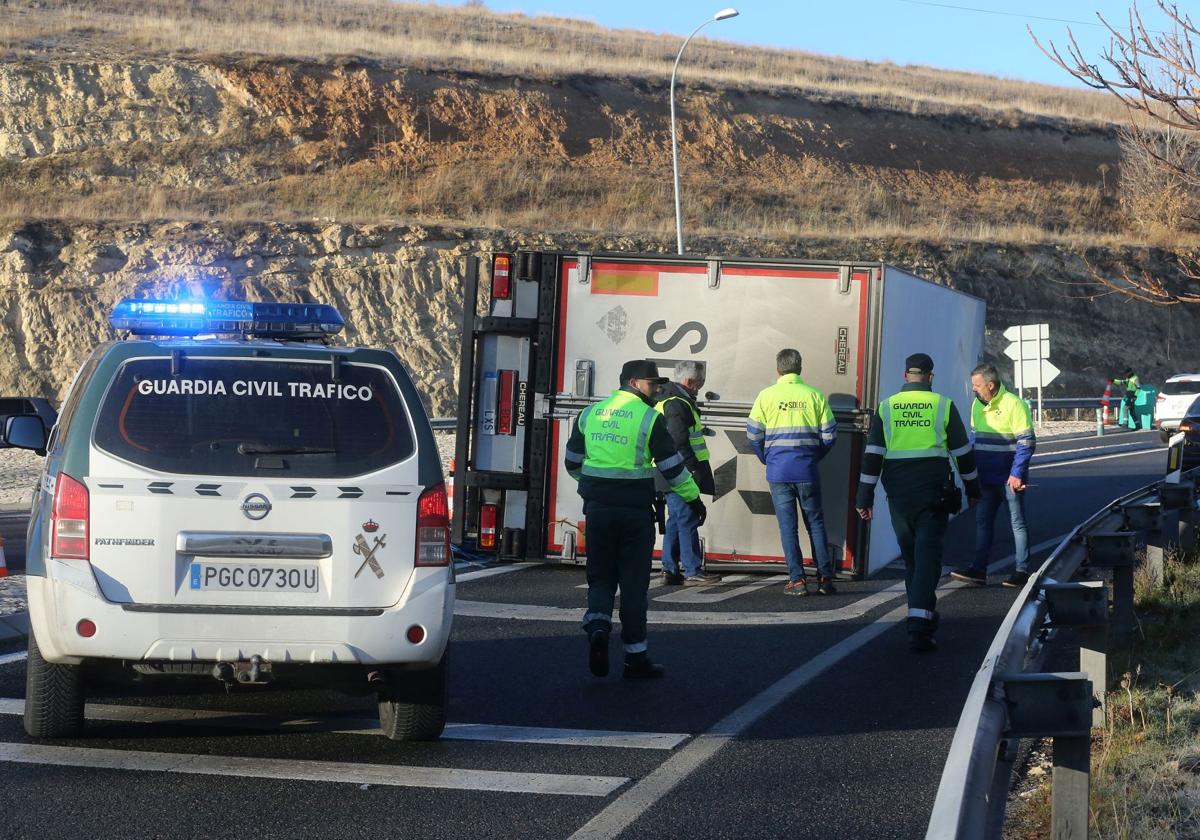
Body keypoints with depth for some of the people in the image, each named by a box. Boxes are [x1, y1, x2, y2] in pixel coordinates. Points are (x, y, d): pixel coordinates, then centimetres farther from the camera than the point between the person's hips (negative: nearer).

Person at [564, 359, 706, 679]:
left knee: (601, 576, 14)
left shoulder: (589, 414, 8)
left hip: (597, 508, 4)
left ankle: (597, 624, -14)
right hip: (635, 511, -4)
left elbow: (573, 462, 16)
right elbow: (672, 466, -6)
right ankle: (635, 657, 8)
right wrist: (694, 499, 7)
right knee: (633, 582, 4)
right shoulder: (650, 419, -7)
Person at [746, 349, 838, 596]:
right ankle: (825, 578, 7)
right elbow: (829, 434, 3)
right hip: (807, 471, 1)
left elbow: (753, 434, 1)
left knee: (788, 525, 4)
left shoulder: (767, 396, -1)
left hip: (778, 471, -1)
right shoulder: (815, 395, 1)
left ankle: (797, 580, 0)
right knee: (816, 522, 9)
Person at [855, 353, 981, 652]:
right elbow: (963, 451, 6)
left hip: (898, 493, 2)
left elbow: (872, 455, 0)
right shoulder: (943, 405, 0)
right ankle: (919, 626, -18)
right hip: (933, 492, -2)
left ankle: (922, 616, 28)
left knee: (910, 556, 17)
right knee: (928, 556, -6)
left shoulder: (886, 407, 4)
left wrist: (865, 498, 2)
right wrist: (973, 489, 18)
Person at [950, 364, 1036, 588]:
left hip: (1009, 479, -7)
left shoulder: (1014, 405, -14)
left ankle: (1022, 571, 7)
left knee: (1017, 523, 2)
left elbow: (1027, 442, -14)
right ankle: (979, 569, 11)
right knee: (983, 521, 7)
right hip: (986, 478, 7)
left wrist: (1017, 473, -18)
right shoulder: (977, 405, 8)